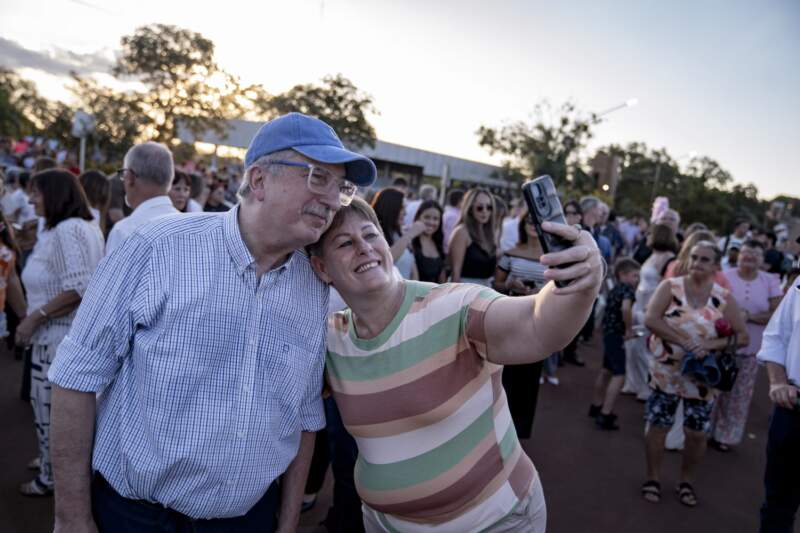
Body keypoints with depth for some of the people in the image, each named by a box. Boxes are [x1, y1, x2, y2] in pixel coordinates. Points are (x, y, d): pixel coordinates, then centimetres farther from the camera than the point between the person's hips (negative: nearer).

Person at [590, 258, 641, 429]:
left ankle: (597, 407, 34)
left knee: (606, 370, 22)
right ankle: (605, 416, -13)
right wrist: (629, 329, -21)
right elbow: (625, 308, -34)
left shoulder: (616, 289, 13)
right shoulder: (627, 288, -15)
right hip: (616, 334, -10)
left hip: (609, 332, 10)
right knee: (619, 375, -10)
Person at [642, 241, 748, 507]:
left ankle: (686, 481, 33)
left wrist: (711, 345, -20)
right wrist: (685, 341, -24)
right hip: (666, 372, -1)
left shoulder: (724, 298, -3)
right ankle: (653, 477, 27)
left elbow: (742, 336, -3)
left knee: (698, 433, 9)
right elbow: (651, 319, -19)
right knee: (657, 425, 8)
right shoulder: (670, 286, -7)